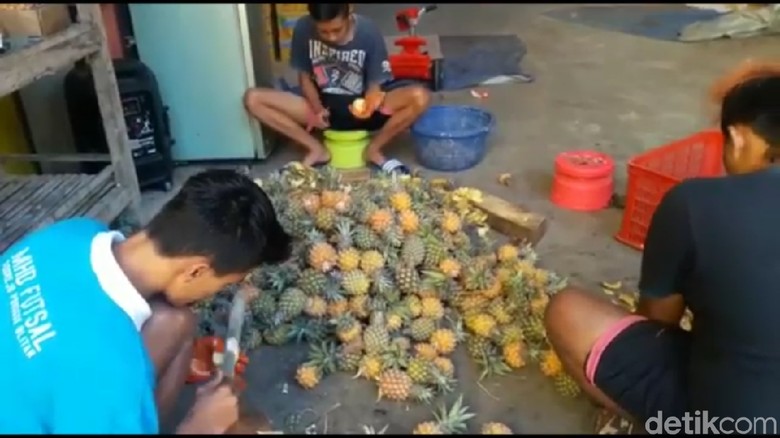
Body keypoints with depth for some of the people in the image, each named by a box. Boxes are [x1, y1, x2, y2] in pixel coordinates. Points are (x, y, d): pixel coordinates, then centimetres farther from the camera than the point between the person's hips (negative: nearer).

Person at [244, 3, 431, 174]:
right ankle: (317, 149, -10)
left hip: (359, 106, -1)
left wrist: (369, 105, -37)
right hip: (323, 106, 2)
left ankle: (373, 150, -9)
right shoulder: (303, 29, -14)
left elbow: (375, 85, -13)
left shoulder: (369, 32, -18)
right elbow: (305, 77, -2)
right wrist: (317, 108, -21)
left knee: (420, 97, -29)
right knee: (253, 98, -19)